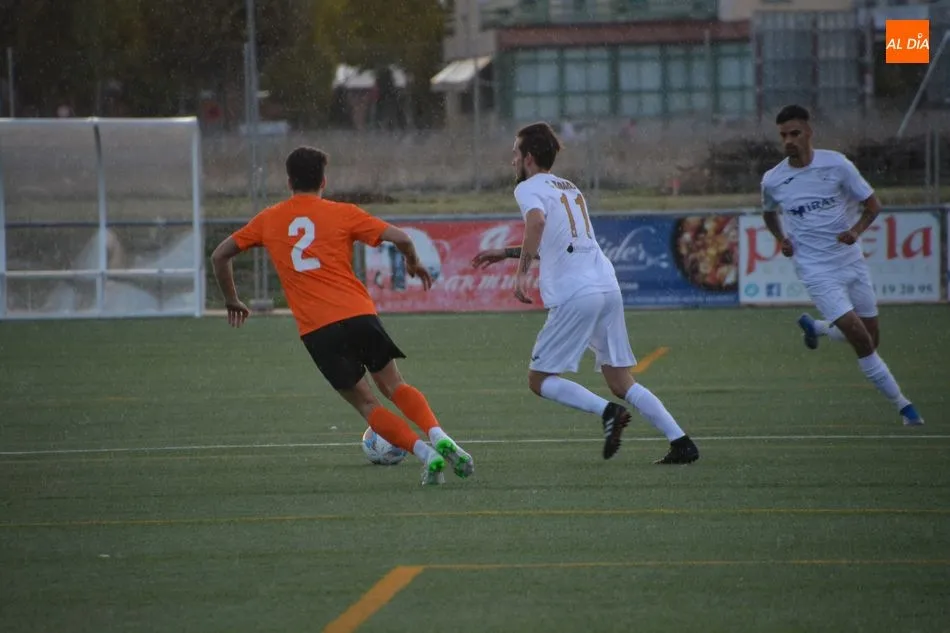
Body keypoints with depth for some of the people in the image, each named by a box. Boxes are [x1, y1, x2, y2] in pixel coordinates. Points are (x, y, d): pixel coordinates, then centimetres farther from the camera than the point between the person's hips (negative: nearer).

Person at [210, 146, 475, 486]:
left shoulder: (268, 220, 14)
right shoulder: (342, 214, 7)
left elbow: (219, 256, 19)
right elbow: (400, 238, 0)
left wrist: (231, 301, 33)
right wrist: (414, 264, 21)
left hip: (315, 331, 0)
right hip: (359, 315, 0)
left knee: (365, 403, 6)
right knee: (393, 385, 14)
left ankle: (427, 454, -10)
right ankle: (439, 436, -10)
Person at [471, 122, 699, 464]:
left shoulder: (529, 188, 1)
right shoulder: (570, 188, 26)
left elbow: (537, 221, -22)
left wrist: (522, 273, -21)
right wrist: (504, 253, 39)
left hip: (574, 295, -8)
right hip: (608, 286, 8)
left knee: (539, 379, 2)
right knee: (620, 381, 10)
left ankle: (607, 411, -18)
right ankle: (680, 441, -2)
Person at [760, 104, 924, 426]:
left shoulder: (836, 164, -7)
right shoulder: (772, 181, -3)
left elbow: (872, 204, -1)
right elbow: (769, 212, 19)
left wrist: (856, 230, -19)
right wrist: (781, 239, 1)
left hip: (851, 261, 2)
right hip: (817, 271, -2)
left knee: (871, 338, 8)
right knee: (858, 335, -16)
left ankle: (815, 327, 37)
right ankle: (901, 404, -4)